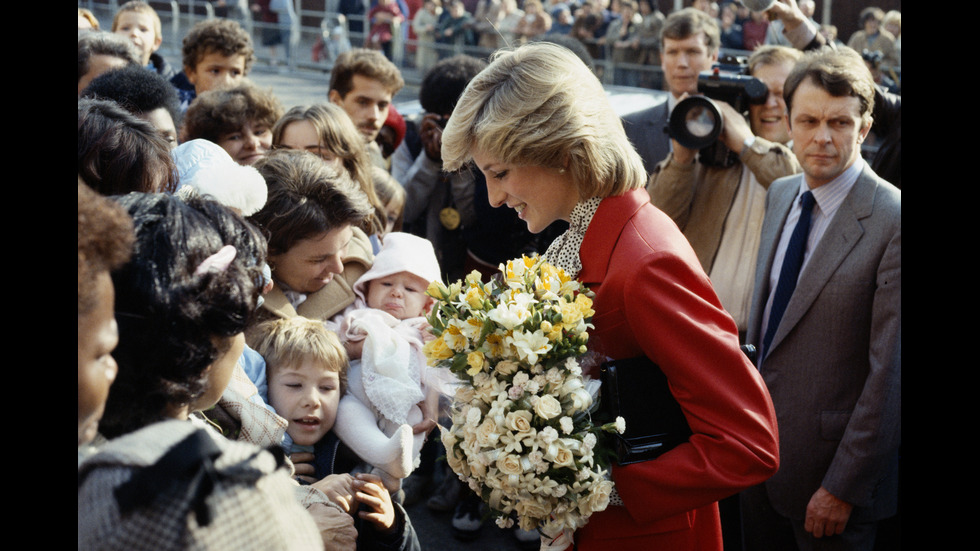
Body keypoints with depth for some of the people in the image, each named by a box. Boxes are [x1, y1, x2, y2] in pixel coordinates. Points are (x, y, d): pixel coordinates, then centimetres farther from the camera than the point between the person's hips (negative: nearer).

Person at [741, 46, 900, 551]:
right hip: (760, 450, 7)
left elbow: (889, 371, -19)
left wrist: (844, 486, -17)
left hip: (827, 470, -6)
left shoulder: (890, 221, -19)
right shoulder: (779, 195, 5)